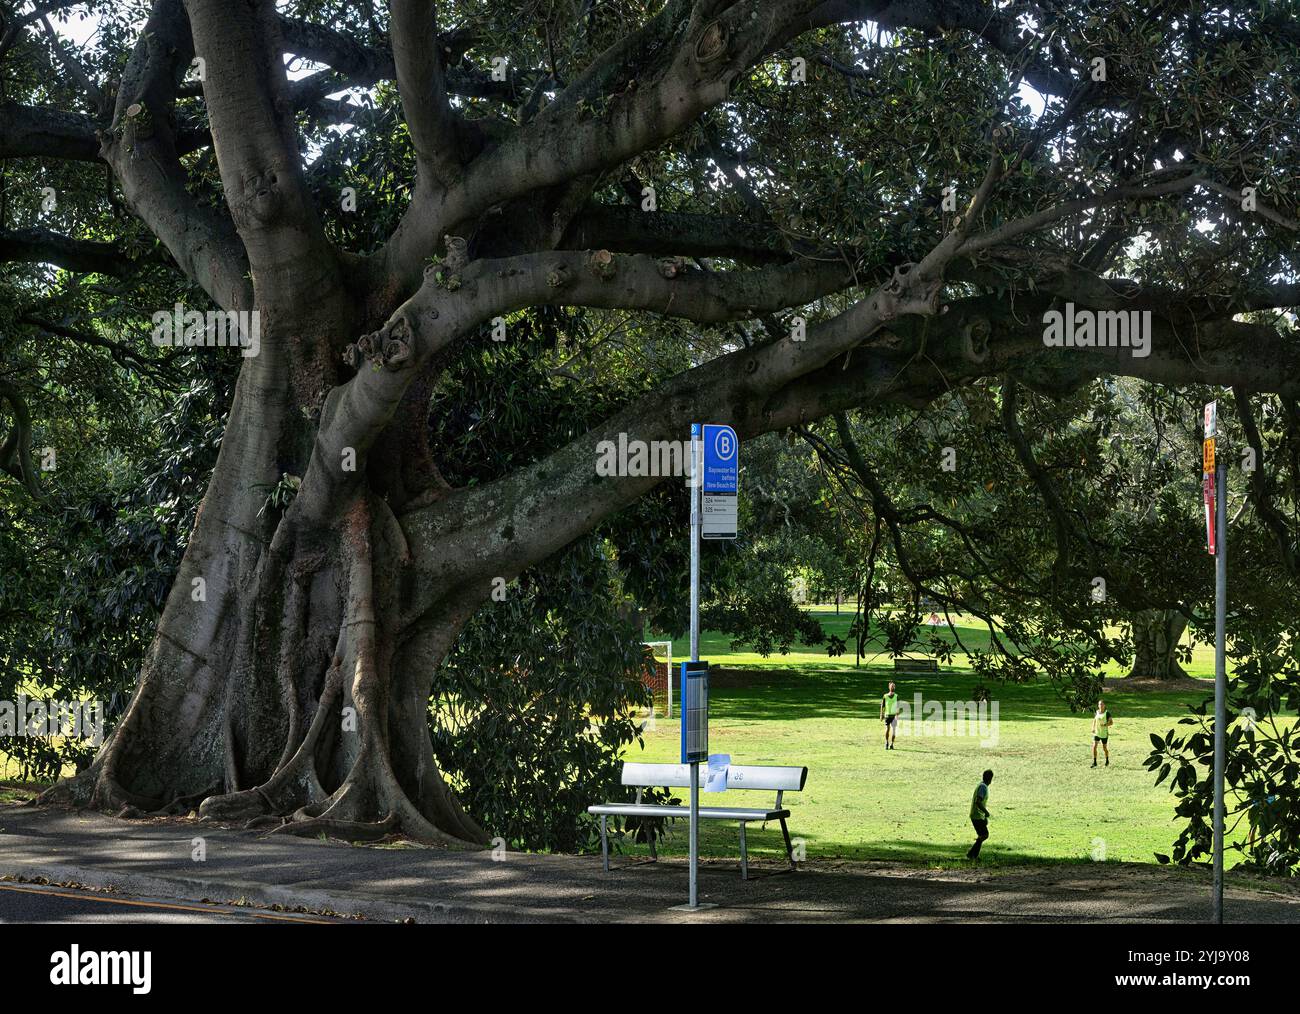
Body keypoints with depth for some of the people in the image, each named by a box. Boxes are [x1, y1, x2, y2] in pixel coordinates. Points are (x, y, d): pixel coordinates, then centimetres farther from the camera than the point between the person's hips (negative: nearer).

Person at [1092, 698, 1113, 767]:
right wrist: (1093, 728, 0)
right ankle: (1094, 762, -7)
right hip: (1096, 733, 3)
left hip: (1104, 733, -3)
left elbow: (1111, 722, -7)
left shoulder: (1107, 713, -8)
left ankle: (1107, 761, 35)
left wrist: (1105, 725, -24)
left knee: (1104, 748, 9)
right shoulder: (1096, 713, 4)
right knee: (1094, 746, -12)